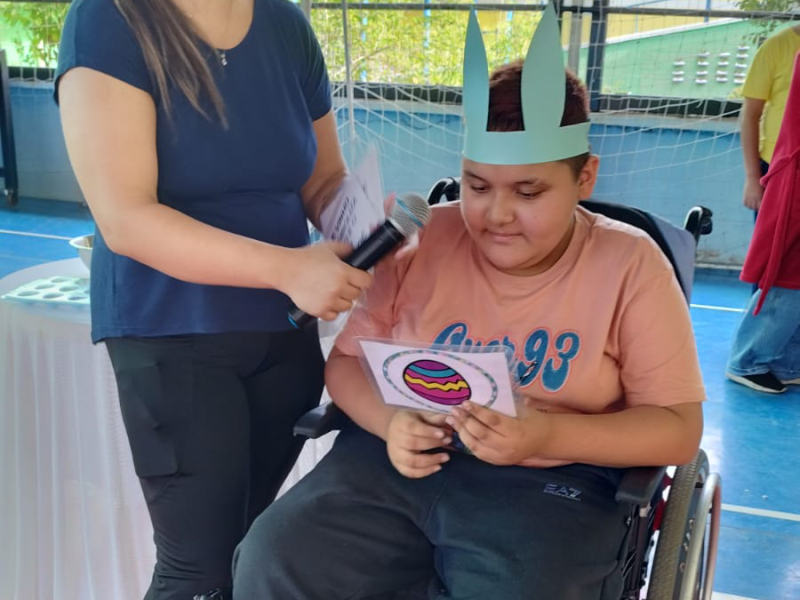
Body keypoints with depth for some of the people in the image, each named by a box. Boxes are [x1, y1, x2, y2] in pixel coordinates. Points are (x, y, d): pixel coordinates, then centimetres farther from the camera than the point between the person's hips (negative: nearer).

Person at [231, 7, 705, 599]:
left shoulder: (630, 264, -4)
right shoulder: (423, 238, 3)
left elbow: (679, 427, -5)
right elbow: (349, 360, 8)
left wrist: (548, 435, -22)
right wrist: (390, 420, -16)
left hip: (551, 481, -2)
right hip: (401, 457, 3)